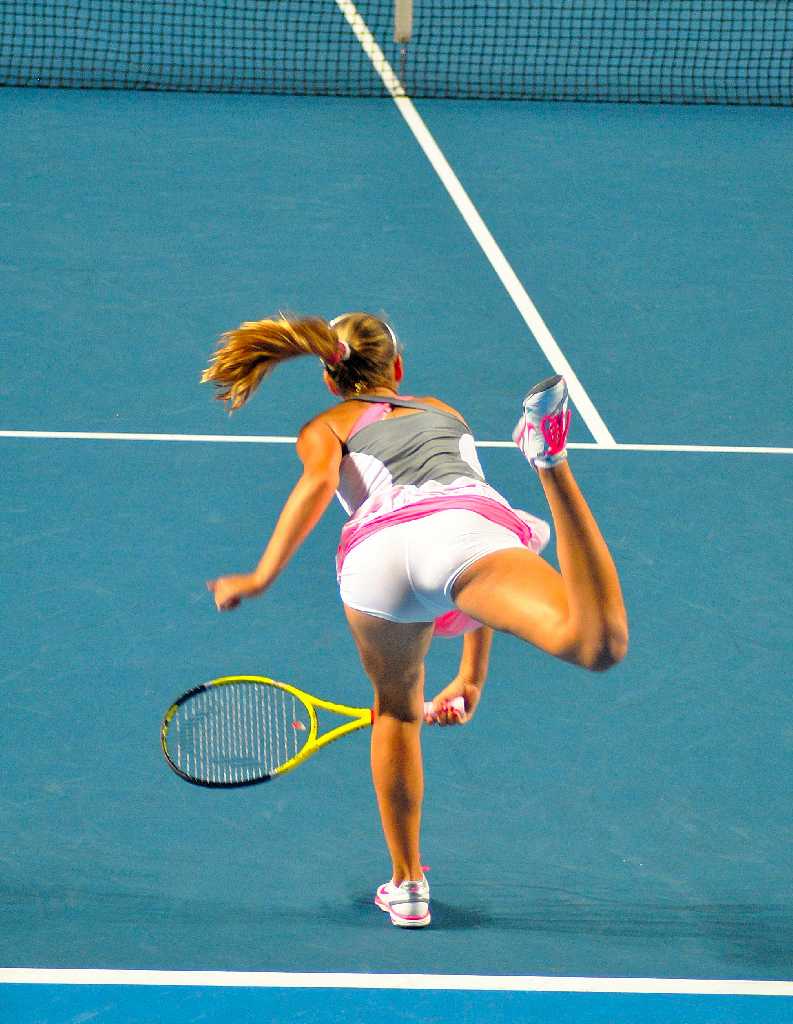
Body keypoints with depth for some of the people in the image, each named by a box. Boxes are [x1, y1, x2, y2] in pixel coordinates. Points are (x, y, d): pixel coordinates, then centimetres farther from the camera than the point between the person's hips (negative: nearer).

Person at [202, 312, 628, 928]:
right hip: (474, 520, 0)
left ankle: (407, 886, 30)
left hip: (377, 551, 0)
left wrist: (262, 577, 3)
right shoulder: (446, 415, 43)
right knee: (598, 643, -24)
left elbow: (320, 483, 5)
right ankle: (551, 462, -35)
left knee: (397, 707, 27)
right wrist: (472, 677, 49)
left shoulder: (325, 429, 33)